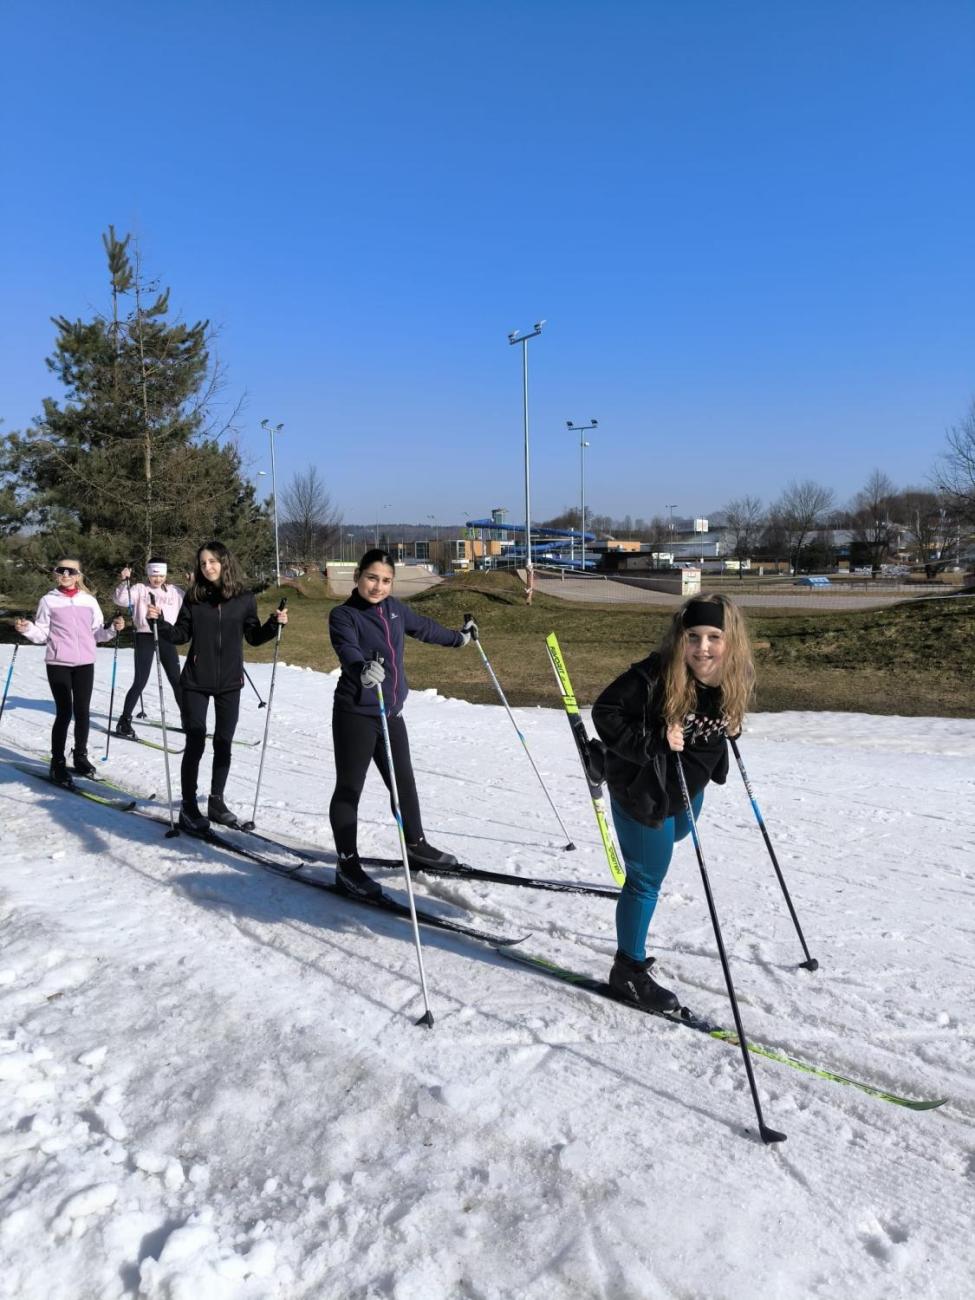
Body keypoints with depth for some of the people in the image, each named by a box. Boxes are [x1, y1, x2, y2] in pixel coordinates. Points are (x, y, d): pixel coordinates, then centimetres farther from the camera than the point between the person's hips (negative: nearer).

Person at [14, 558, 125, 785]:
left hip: (85, 663, 2)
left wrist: (113, 629, -7)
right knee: (64, 713, -5)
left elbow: (97, 633, 10)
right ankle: (57, 763, 6)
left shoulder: (89, 601, 9)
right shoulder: (48, 601, 3)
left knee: (82, 712, 7)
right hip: (58, 663, -2)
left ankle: (80, 756, 23)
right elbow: (42, 634, 5)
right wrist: (27, 629, -14)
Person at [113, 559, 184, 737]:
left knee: (177, 680, 8)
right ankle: (124, 722, 4)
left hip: (166, 638, 3)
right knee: (140, 682, -6)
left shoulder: (174, 591, 11)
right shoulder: (139, 589, 1)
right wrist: (124, 581, -26)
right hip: (145, 637, -3)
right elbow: (120, 599, -12)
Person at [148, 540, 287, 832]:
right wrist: (159, 621, -14)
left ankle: (216, 802, 24)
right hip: (195, 681, -1)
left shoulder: (244, 598, -2)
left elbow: (254, 637, 5)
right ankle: (188, 806, 12)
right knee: (195, 744, 0)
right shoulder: (194, 597, -2)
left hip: (229, 682, 1)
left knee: (223, 744, 9)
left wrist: (274, 624, -12)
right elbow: (181, 635, 2)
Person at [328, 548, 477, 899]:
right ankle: (347, 864, 10)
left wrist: (458, 637, 40)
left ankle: (416, 845, 34)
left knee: (403, 782, 17)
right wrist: (363, 669, -52)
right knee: (349, 788, 1)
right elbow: (347, 649, -30)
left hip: (391, 712, 7)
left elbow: (423, 627, 25)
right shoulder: (343, 615, -11)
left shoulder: (394, 608, 7)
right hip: (355, 714, -7)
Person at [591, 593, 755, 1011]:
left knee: (675, 835, 34)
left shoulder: (734, 680, -11)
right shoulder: (654, 676, -32)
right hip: (642, 788, -8)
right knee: (647, 879, 2)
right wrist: (653, 743, -33)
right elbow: (605, 712, -25)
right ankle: (628, 970, 22)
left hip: (689, 786, 8)